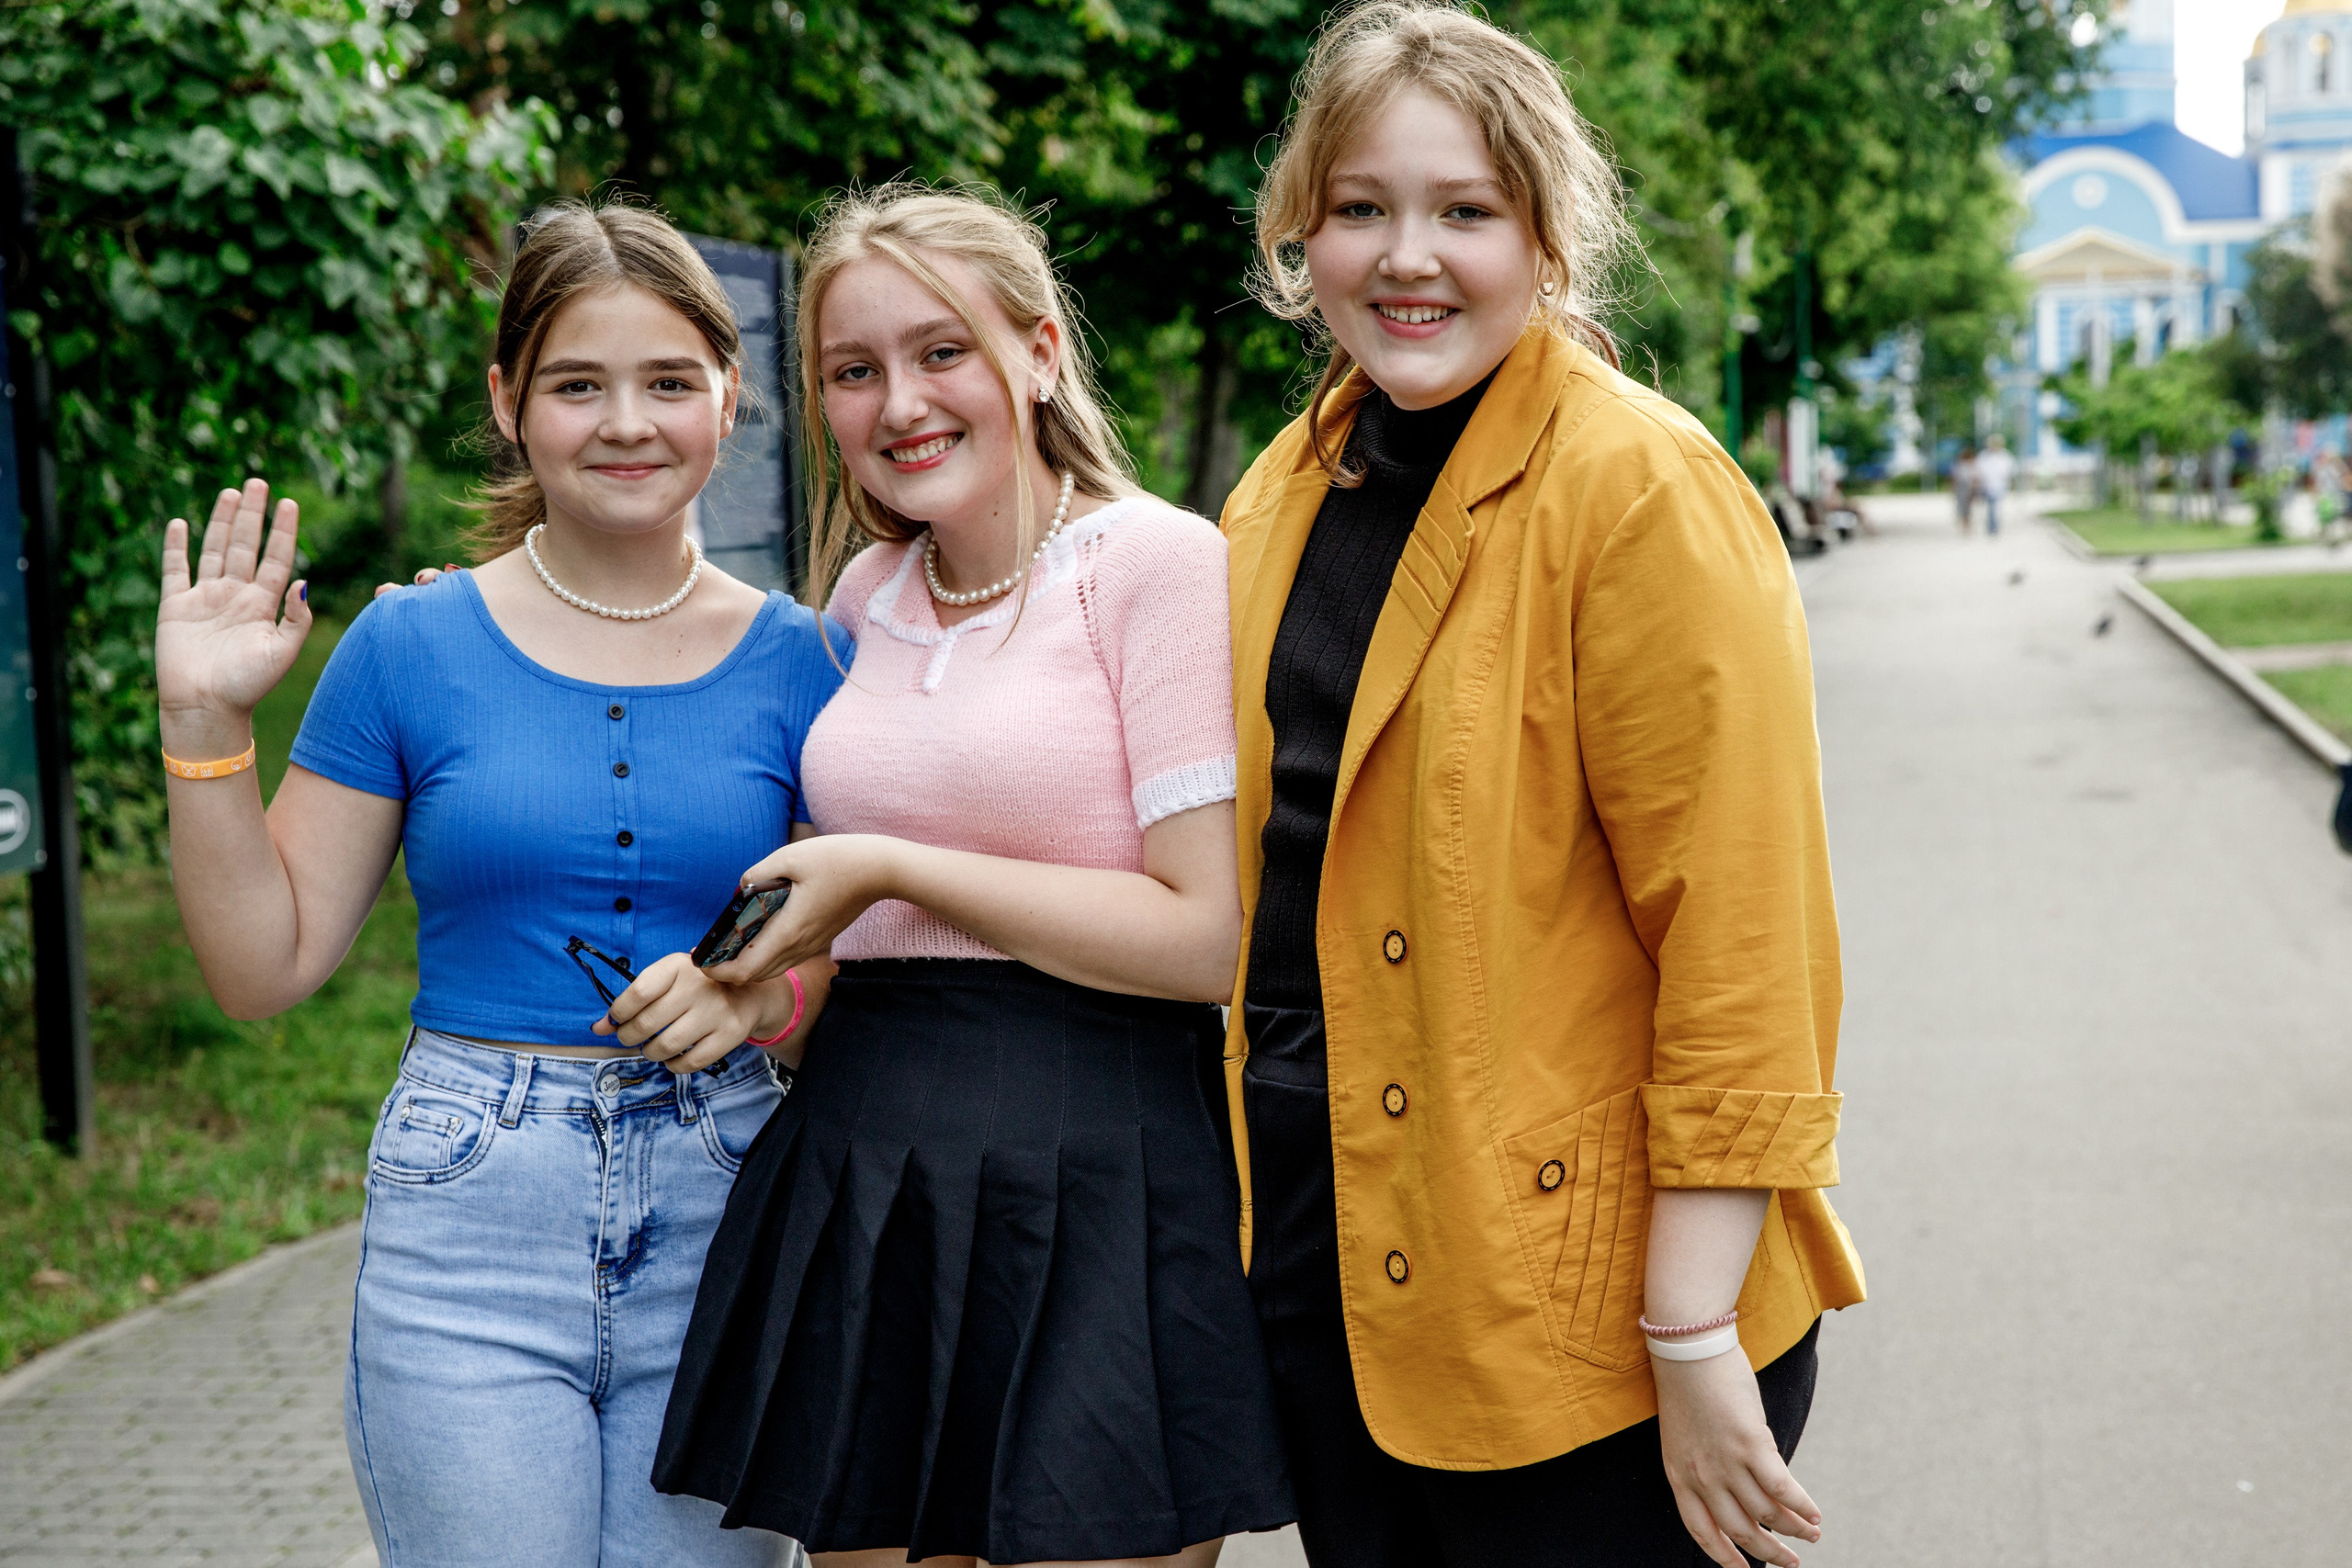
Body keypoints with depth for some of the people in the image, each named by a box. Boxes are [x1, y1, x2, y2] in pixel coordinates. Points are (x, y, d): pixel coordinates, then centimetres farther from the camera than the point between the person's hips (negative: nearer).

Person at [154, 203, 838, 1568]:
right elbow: (268, 964, 3)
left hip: (722, 1236, 1)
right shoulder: (413, 648, 0)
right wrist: (205, 723, -7)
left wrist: (761, 994, -13)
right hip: (469, 1248, -1)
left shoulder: (800, 661, 3)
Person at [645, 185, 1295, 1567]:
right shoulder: (868, 593, 12)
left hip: (1095, 1182, -6)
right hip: (859, 1173, 6)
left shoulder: (1159, 561, -8)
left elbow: (1209, 938, -15)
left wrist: (890, 870, -11)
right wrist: (753, 975, 8)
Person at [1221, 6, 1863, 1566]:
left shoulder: (1644, 490, -14)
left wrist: (1696, 1339, -20)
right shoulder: (1285, 497, 9)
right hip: (1324, 1237, 7)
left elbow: (1738, 939, -18)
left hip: (1574, 1297, -7)